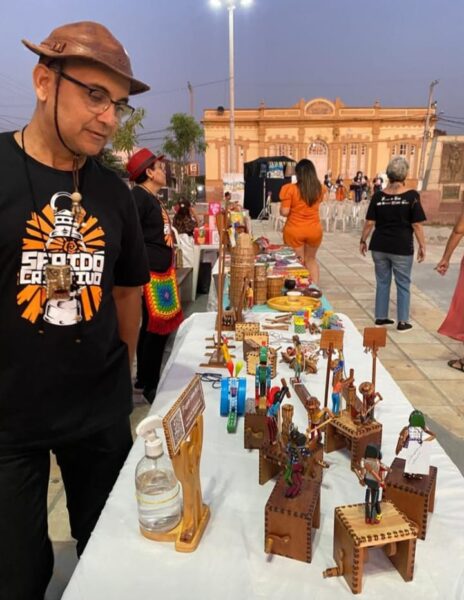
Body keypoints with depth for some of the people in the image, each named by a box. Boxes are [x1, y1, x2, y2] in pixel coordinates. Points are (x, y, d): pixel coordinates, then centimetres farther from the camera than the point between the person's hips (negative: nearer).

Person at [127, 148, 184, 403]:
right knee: (157, 327, -3)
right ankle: (149, 385, 10)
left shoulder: (153, 198, 16)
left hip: (162, 270, 10)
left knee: (152, 326, 16)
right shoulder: (138, 196, -14)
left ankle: (144, 378, 29)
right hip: (149, 272, -10)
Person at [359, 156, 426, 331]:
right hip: (402, 248, -3)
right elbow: (417, 225, -8)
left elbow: (369, 223, 0)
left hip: (379, 246, 3)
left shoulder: (378, 196, -1)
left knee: (382, 282, 15)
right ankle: (403, 322, 15)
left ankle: (380, 317, 22)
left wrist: (363, 241, 13)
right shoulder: (412, 195, -8)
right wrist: (422, 246, 1)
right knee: (403, 285, 9)